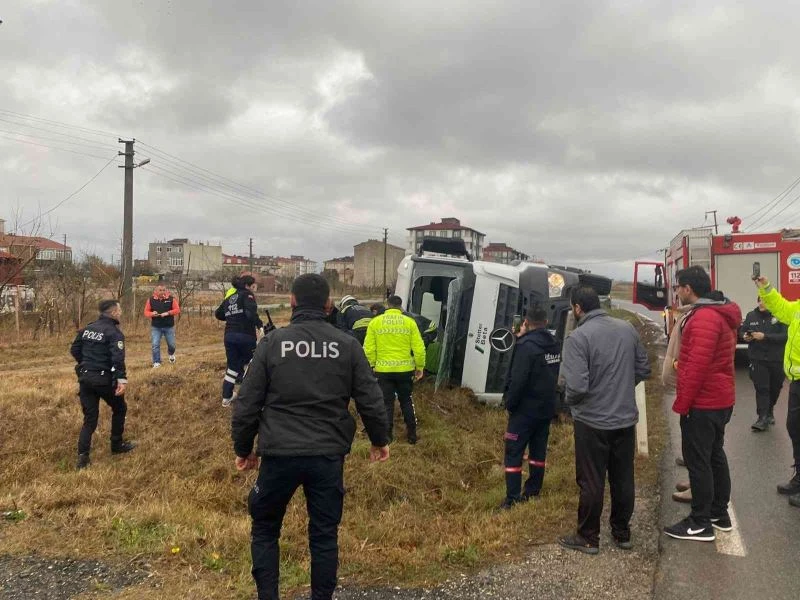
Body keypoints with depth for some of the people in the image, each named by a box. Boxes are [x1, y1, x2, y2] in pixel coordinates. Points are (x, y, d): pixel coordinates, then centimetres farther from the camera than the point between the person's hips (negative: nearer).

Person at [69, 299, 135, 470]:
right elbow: (118, 358, -24)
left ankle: (83, 456, -1)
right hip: (104, 379, -6)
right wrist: (122, 379, -29)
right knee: (119, 408, 18)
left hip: (85, 378, 6)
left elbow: (74, 350, 16)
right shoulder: (114, 332, -12)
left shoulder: (87, 328, 11)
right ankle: (117, 445, 26)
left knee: (89, 418, 9)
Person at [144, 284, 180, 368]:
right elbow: (146, 312, 3)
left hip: (169, 326, 0)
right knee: (155, 345, -6)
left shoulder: (171, 299, -4)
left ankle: (171, 354, 42)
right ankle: (156, 362, 4)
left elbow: (177, 310, -6)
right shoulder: (151, 299, -1)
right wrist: (152, 314, -19)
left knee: (171, 344, 9)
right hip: (156, 327, 0)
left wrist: (168, 313, -22)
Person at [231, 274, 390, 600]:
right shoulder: (347, 344, -1)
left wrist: (243, 448, 13)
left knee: (265, 529, 19)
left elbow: (247, 402, -1)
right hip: (329, 455, 1)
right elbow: (370, 400, 2)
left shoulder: (273, 342, -3)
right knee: (324, 535, 14)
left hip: (279, 453, -1)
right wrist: (379, 440, 19)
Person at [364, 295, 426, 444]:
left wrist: (371, 365, 8)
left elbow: (369, 348, -5)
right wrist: (420, 367, 8)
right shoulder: (409, 322, -1)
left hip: (383, 370, -1)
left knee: (387, 402, 10)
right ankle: (412, 434, 20)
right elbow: (419, 348, -3)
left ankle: (387, 434, 15)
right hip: (405, 369, 1)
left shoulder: (375, 322, -2)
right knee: (406, 401, 16)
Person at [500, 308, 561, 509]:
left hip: (525, 409, -8)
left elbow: (518, 380, -24)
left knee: (513, 452, -1)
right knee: (538, 449, 16)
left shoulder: (526, 345, -19)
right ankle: (533, 491, 24)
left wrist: (509, 402, -8)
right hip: (547, 408, 8)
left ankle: (512, 499, -1)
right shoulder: (554, 344, 5)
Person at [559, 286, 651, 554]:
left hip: (592, 421, -6)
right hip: (626, 418, 6)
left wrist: (569, 401, -3)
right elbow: (643, 370, 8)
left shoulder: (578, 337, -19)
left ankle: (588, 537, 20)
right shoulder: (628, 328, 1)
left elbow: (577, 385, -24)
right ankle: (622, 533, 31)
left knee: (591, 482, 7)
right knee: (623, 479, 17)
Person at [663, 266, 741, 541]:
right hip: (719, 400, 10)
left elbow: (697, 366, -27)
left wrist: (681, 403, -19)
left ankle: (700, 524, 7)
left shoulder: (704, 318, -22)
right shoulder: (720, 313, 12)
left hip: (702, 404, -10)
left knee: (697, 460, -2)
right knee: (714, 455, 18)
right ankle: (719, 513, 29)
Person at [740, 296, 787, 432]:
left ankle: (769, 410, 39)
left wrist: (765, 336, -25)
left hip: (777, 360, -1)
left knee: (775, 388, 15)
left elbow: (785, 336, -17)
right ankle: (763, 419, -5)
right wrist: (745, 336, -8)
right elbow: (742, 330, 15)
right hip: (758, 359, 1)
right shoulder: (751, 315, 4)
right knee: (761, 388, -5)